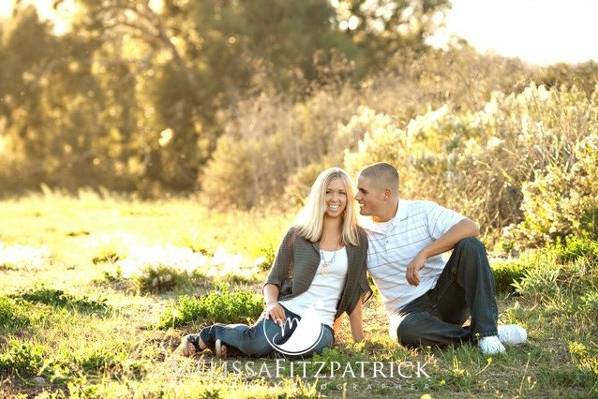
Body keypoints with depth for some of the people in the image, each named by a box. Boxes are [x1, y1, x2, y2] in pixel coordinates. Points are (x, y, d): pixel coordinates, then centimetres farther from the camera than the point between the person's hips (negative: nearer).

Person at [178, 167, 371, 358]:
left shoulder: (358, 238, 8)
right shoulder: (297, 233, 5)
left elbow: (355, 292, 13)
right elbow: (273, 279, 8)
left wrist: (359, 338, 11)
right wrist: (271, 303, -14)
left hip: (321, 323, 2)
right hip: (287, 309, -2)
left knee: (319, 342, -37)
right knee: (256, 343, -36)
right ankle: (205, 337, -3)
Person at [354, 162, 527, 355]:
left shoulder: (422, 211, -4)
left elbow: (470, 228, -20)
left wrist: (424, 253, -28)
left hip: (445, 297, 0)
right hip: (409, 311, 0)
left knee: (470, 246, -26)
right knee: (407, 330, -38)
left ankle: (486, 330, -27)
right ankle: (476, 338, -20)